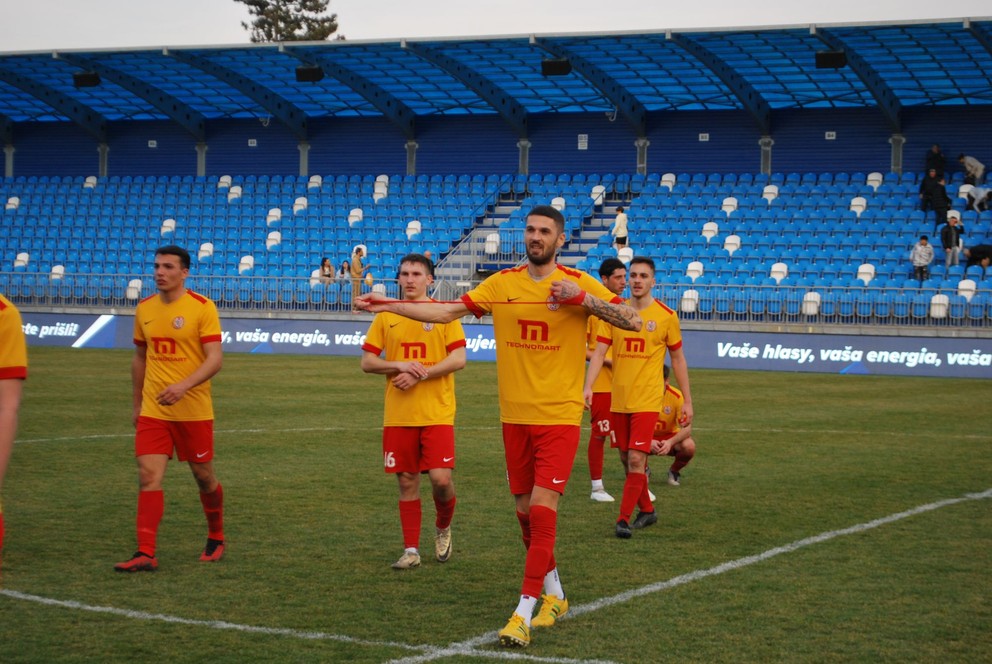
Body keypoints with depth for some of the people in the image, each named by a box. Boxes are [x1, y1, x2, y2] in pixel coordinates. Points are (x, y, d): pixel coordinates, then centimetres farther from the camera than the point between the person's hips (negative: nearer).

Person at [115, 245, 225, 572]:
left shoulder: (202, 308, -10)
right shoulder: (144, 309, 7)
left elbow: (215, 358, -16)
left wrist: (183, 386, -30)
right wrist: (137, 404, 18)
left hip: (193, 410, -4)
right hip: (152, 411, 4)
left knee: (204, 476, 10)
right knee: (148, 476, -8)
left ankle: (216, 538, 33)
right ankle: (146, 554, -9)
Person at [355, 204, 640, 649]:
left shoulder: (578, 284, -5)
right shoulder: (502, 284, 4)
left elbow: (632, 321, -11)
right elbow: (448, 311, 4)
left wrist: (582, 299, -24)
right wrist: (390, 305, -3)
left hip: (559, 417, -4)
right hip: (515, 417, 4)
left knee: (542, 508, -13)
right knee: (525, 511, 11)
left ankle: (524, 614, -10)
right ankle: (554, 596, 31)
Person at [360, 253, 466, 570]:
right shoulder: (386, 316, 8)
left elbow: (458, 359, -8)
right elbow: (367, 362, 6)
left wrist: (419, 375, -16)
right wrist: (400, 366, -12)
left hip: (437, 413, -2)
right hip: (397, 415, 3)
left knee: (441, 478, -10)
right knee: (407, 481, 5)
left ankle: (443, 528, 20)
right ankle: (411, 550, 13)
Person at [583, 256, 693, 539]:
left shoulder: (666, 316, -2)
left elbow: (678, 359, 5)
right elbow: (599, 352, -3)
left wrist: (687, 401, 5)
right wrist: (588, 387, -17)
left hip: (648, 399, -3)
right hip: (619, 399, 3)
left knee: (636, 458, -13)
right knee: (630, 459, 12)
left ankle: (624, 519, -7)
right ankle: (647, 510, 30)